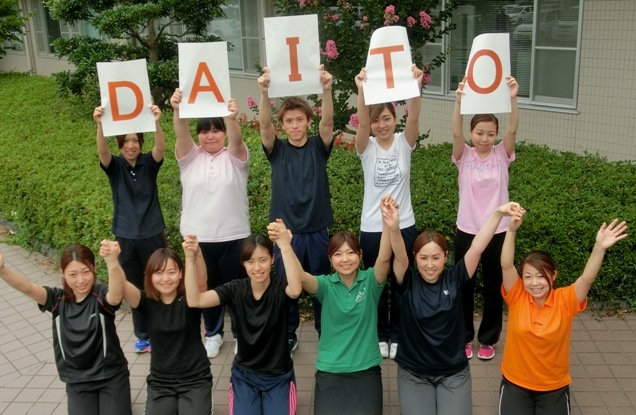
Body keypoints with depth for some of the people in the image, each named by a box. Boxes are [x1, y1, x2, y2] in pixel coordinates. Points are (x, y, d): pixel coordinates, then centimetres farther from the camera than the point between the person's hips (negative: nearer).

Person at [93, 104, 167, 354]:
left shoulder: (149, 163, -4)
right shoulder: (114, 166, -3)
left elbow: (161, 148, -24)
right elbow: (102, 151, -23)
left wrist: (156, 123, -44)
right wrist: (100, 125, -43)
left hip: (152, 233, -1)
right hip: (125, 236, 1)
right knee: (134, 287, 10)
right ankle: (143, 335, 24)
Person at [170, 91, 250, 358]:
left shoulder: (235, 157, 1)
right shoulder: (190, 157, 5)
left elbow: (236, 138, -21)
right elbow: (181, 134, -14)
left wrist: (232, 118, -44)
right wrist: (178, 111, -36)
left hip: (233, 236, -1)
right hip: (198, 237, 2)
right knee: (206, 288, 13)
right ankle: (213, 333, 31)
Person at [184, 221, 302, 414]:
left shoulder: (280, 288, -16)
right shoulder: (235, 289, -9)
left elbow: (296, 290, -42)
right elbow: (194, 301, -22)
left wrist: (285, 247, -53)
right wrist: (190, 259, -34)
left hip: (279, 376, -1)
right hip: (244, 375, 2)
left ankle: (267, 399, 17)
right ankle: (257, 399, 18)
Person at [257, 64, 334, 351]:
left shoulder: (318, 148, 0)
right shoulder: (276, 150, 1)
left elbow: (328, 120, -17)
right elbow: (264, 124, -17)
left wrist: (326, 89, -35)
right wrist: (265, 92, -35)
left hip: (316, 231, 0)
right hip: (285, 231, 0)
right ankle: (287, 335, 27)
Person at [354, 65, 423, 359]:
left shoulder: (404, 143, -2)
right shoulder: (366, 147, -5)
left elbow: (414, 118, -20)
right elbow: (362, 123, -24)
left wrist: (415, 87, -39)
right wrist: (362, 91, -42)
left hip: (403, 225, 1)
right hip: (372, 228, 0)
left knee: (401, 284, 12)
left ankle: (396, 335, 28)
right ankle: (380, 335, 29)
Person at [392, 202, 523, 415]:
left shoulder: (454, 279, -5)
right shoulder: (409, 282, -8)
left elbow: (477, 248, -15)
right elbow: (399, 255, -26)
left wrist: (497, 213, -26)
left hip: (454, 372, 1)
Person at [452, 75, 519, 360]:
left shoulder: (502, 155, -1)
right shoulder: (464, 156, -4)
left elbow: (512, 130, -18)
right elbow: (456, 133, -21)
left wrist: (512, 99, -34)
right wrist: (459, 101, -37)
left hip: (497, 231, 1)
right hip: (467, 230, -1)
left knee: (493, 286, 11)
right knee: (464, 286, 10)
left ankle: (487, 338, 28)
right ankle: (464, 337, 27)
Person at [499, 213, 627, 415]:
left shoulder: (564, 301, -12)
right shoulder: (517, 297, -12)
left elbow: (587, 278, -25)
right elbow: (506, 265, -24)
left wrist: (599, 248, -41)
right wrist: (511, 230, -37)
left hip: (554, 387, 1)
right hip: (516, 383, 0)